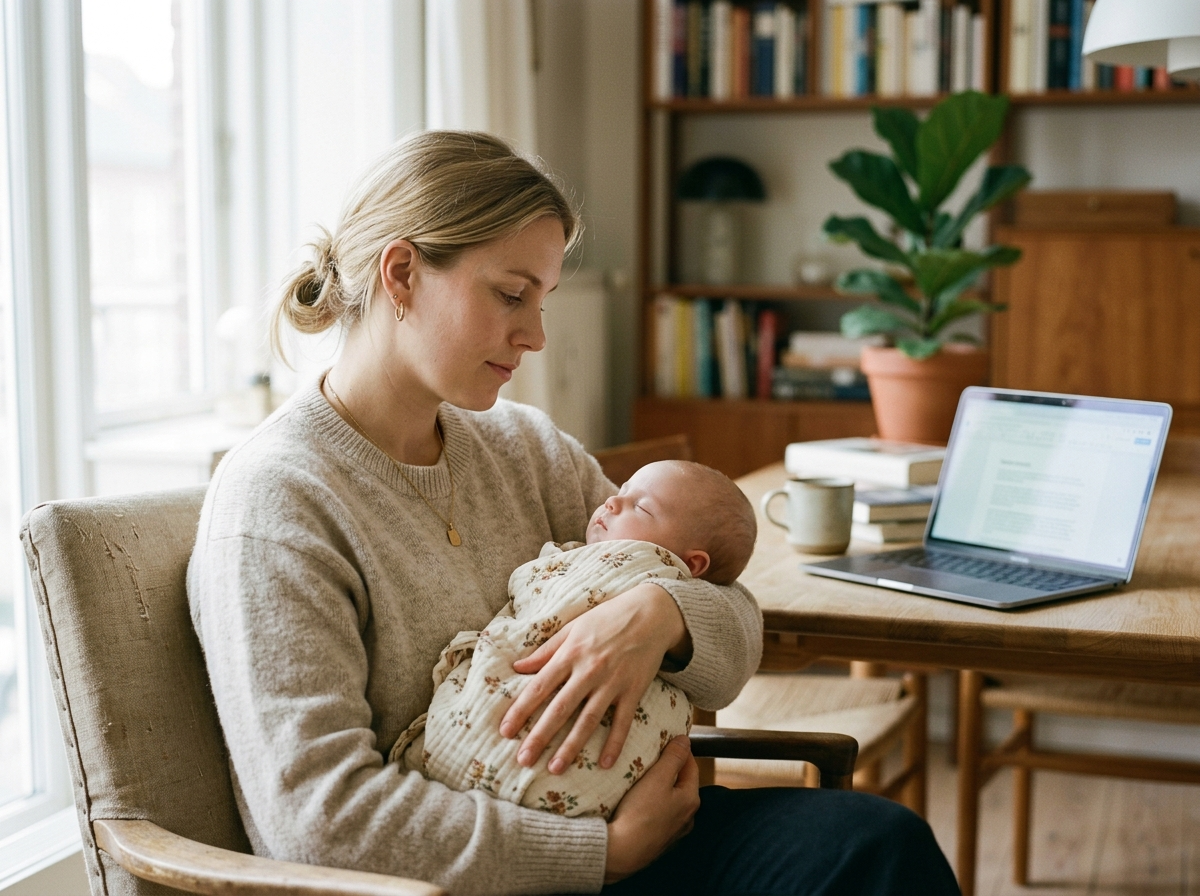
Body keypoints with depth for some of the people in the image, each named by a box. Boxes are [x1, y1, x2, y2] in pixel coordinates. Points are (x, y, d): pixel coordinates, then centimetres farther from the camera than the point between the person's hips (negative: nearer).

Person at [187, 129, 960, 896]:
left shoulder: (526, 450, 10)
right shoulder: (273, 498, -10)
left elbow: (737, 626, 8)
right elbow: (321, 817, -18)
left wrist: (661, 613, -16)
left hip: (607, 824, 7)